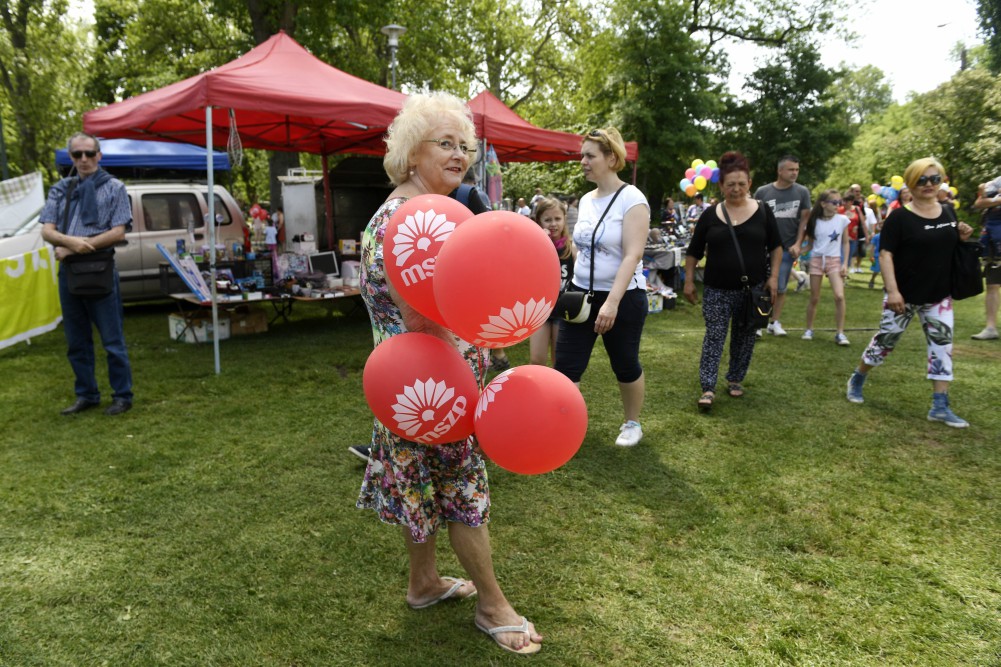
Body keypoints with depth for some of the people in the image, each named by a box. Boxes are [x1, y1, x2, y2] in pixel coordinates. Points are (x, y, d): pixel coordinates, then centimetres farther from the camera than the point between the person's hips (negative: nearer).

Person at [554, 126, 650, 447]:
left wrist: (612, 302, -29)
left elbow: (632, 256, -21)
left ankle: (632, 424, 33)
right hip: (581, 295, 6)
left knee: (625, 366, 11)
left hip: (622, 298, -6)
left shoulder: (631, 199, -13)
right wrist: (574, 288, 11)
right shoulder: (586, 199, 8)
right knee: (565, 366, 1)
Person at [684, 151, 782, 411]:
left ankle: (735, 380, 27)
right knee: (714, 337, -5)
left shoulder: (763, 211, 2)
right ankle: (708, 388, -4)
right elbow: (694, 252, 6)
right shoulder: (710, 215, 1)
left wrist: (773, 277, -2)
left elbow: (775, 247, 7)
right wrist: (689, 281, 2)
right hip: (717, 290, -1)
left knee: (745, 338, 10)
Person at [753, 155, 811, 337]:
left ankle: (775, 322, 18)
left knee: (780, 287, 7)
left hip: (787, 248, 2)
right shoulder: (762, 192, -3)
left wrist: (798, 244, -2)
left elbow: (804, 220, 5)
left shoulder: (802, 192, 2)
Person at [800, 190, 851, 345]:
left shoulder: (842, 220, 0)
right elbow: (810, 244, 6)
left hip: (834, 260, -1)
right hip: (816, 260, 1)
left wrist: (845, 264, -2)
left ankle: (840, 333, -8)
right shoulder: (815, 221, 0)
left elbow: (845, 243, 6)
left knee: (839, 296, -17)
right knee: (814, 299, 5)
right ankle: (809, 329, 21)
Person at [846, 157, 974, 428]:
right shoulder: (899, 217, -12)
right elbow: (885, 255, -15)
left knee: (942, 347, 2)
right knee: (885, 340, 7)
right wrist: (892, 290, -22)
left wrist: (962, 238, -4)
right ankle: (857, 380, 30)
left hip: (939, 296, 5)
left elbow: (948, 249, 18)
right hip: (904, 296, -5)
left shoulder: (948, 214, 7)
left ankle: (940, 407, 7)